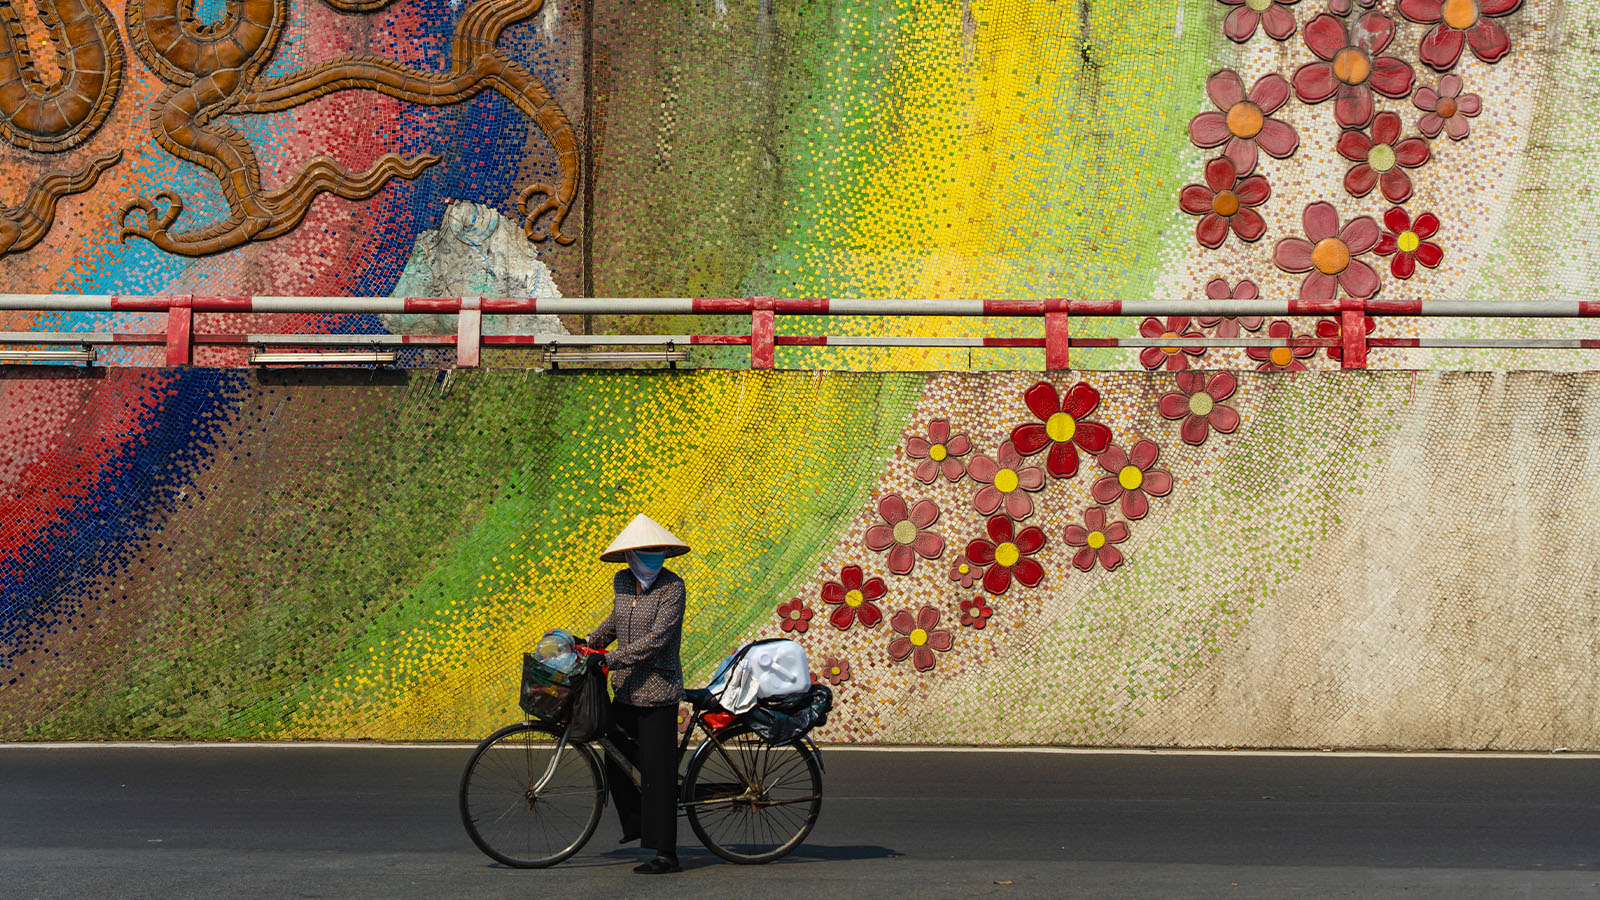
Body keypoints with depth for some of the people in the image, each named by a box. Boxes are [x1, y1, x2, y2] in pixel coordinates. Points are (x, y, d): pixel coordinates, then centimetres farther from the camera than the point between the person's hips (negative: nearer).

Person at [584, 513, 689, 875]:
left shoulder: (672, 587, -13)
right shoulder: (622, 582, 6)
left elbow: (657, 638, -21)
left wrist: (610, 659, -24)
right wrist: (590, 643, 27)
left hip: (658, 691, -7)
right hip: (625, 690, 7)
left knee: (657, 770, -6)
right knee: (616, 760, 15)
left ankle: (666, 852, -2)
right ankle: (636, 821, 36)